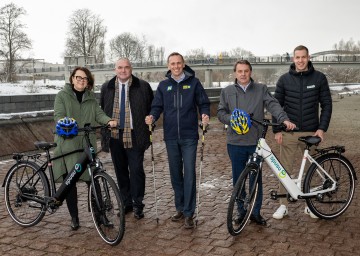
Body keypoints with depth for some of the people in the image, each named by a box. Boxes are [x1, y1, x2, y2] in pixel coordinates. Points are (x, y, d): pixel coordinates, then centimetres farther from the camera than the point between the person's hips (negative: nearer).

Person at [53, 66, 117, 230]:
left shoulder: (91, 98, 14)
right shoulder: (62, 96, 3)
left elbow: (98, 113, 0)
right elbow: (59, 116, -9)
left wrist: (109, 121, -22)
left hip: (87, 143, 2)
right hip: (68, 143, -2)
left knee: (92, 179, 0)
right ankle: (74, 217, 16)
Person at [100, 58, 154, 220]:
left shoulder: (143, 86, 1)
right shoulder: (107, 88, 10)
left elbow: (152, 108, 6)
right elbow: (101, 110, 16)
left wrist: (148, 127, -1)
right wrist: (105, 129, 10)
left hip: (134, 136, -3)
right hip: (114, 135, 4)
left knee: (136, 170, -5)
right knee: (120, 171, 10)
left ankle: (138, 205, 7)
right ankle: (126, 203, 22)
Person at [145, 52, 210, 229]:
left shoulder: (193, 82, 2)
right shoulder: (163, 85, 9)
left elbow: (203, 103, 4)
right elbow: (157, 106, 8)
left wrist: (205, 115, -16)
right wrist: (152, 116, -12)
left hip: (189, 136, -3)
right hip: (171, 137, 3)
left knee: (189, 174, -5)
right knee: (175, 174, 11)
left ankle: (189, 213, 2)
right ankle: (180, 208, 25)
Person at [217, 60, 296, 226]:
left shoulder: (261, 89, 6)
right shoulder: (227, 91, 8)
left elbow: (273, 105, -7)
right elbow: (221, 113, 5)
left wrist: (284, 119, -25)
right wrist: (233, 119, -16)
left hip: (256, 142, 0)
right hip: (236, 142, 1)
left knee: (256, 178, 6)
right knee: (238, 179, 9)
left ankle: (256, 212, 20)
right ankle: (242, 211, 23)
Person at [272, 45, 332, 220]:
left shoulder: (319, 78, 1)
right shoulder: (284, 79, 2)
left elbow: (326, 104, 3)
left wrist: (322, 128, -6)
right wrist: (277, 130, -2)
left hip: (311, 133, 0)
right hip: (288, 133, 0)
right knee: (285, 169, 3)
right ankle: (283, 205, 14)